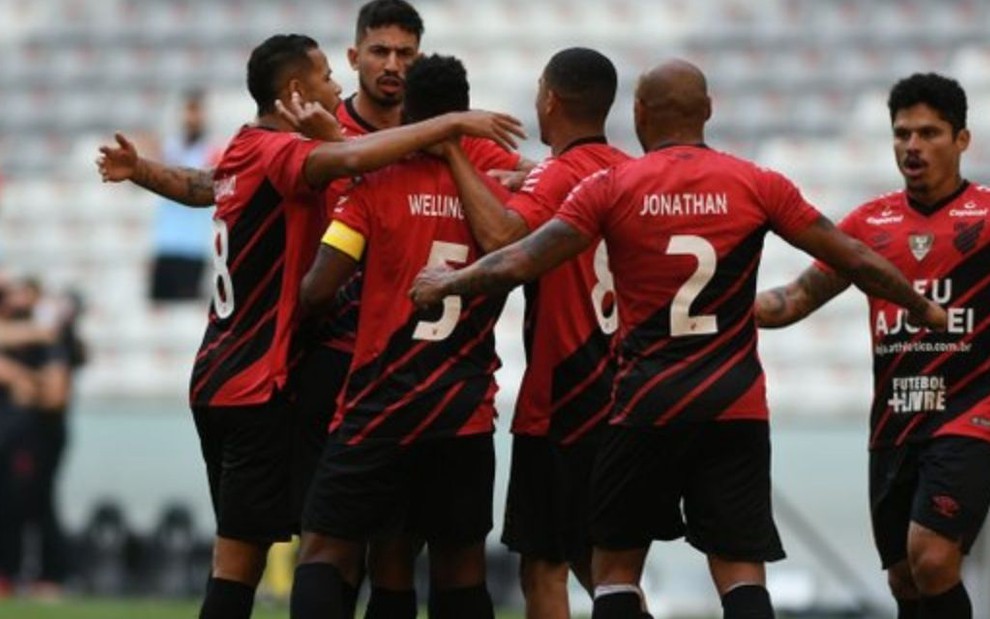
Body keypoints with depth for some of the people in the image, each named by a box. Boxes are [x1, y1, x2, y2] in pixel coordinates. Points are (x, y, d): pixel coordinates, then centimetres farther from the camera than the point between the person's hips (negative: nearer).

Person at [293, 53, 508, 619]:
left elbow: (319, 291, -10)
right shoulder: (500, 188, 2)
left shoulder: (376, 189, -5)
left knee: (327, 551, 0)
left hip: (382, 402, -3)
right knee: (460, 564, 13)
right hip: (467, 411, 3)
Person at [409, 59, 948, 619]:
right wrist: (925, 309, 22)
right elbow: (855, 261, 6)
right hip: (737, 406, 1)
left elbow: (517, 264, -5)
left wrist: (445, 284, 13)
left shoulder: (611, 188, -2)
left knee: (616, 568, 12)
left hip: (648, 405, -1)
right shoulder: (758, 185, 2)